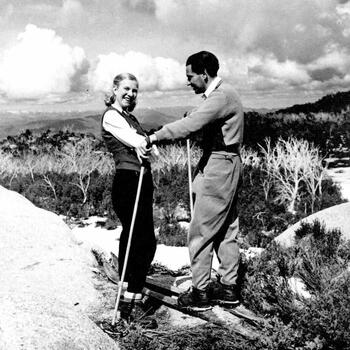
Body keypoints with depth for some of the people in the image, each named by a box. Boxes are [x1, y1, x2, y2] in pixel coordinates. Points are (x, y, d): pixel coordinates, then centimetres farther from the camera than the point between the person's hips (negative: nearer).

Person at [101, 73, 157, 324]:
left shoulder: (130, 117, 20)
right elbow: (134, 140, -19)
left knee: (131, 236, 17)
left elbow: (140, 144, 3)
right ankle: (129, 304, -12)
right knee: (146, 241, -14)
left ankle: (127, 291, 31)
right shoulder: (111, 116, -5)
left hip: (142, 181, 9)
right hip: (127, 182, -9)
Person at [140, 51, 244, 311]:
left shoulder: (221, 96, -17)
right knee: (226, 230, 14)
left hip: (219, 168, -11)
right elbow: (199, 123, 14)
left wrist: (154, 138, -27)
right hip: (226, 166, 11)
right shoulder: (221, 93, 16)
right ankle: (228, 287, 23)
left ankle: (201, 292, 4)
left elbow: (190, 125, -29)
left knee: (201, 231, -4)